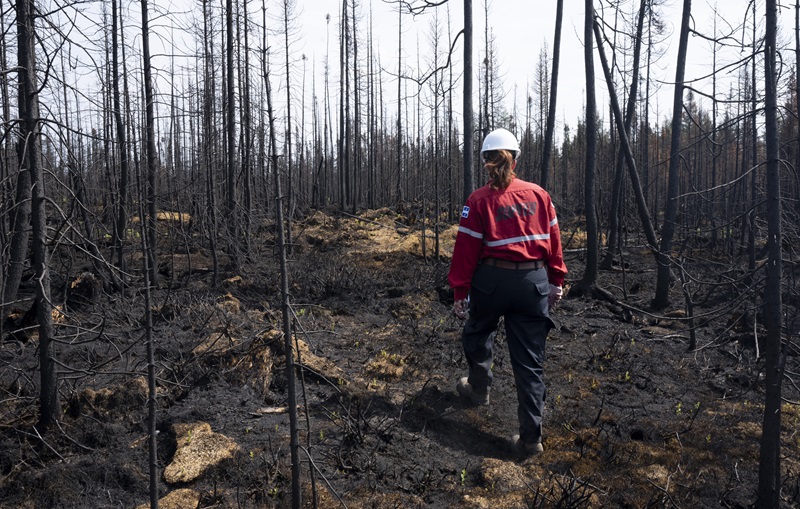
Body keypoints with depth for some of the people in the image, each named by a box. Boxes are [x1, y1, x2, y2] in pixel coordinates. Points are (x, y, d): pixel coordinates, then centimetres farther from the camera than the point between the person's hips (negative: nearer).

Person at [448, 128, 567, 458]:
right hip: (534, 281, 3)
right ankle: (531, 437, 9)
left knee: (477, 334, 28)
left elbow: (467, 249, -7)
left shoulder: (479, 200, -6)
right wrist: (556, 280, 17)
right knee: (530, 360, 7)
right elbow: (553, 241, 8)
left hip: (492, 280, -2)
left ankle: (479, 389, 47)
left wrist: (459, 292, -1)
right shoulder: (539, 195, 4)